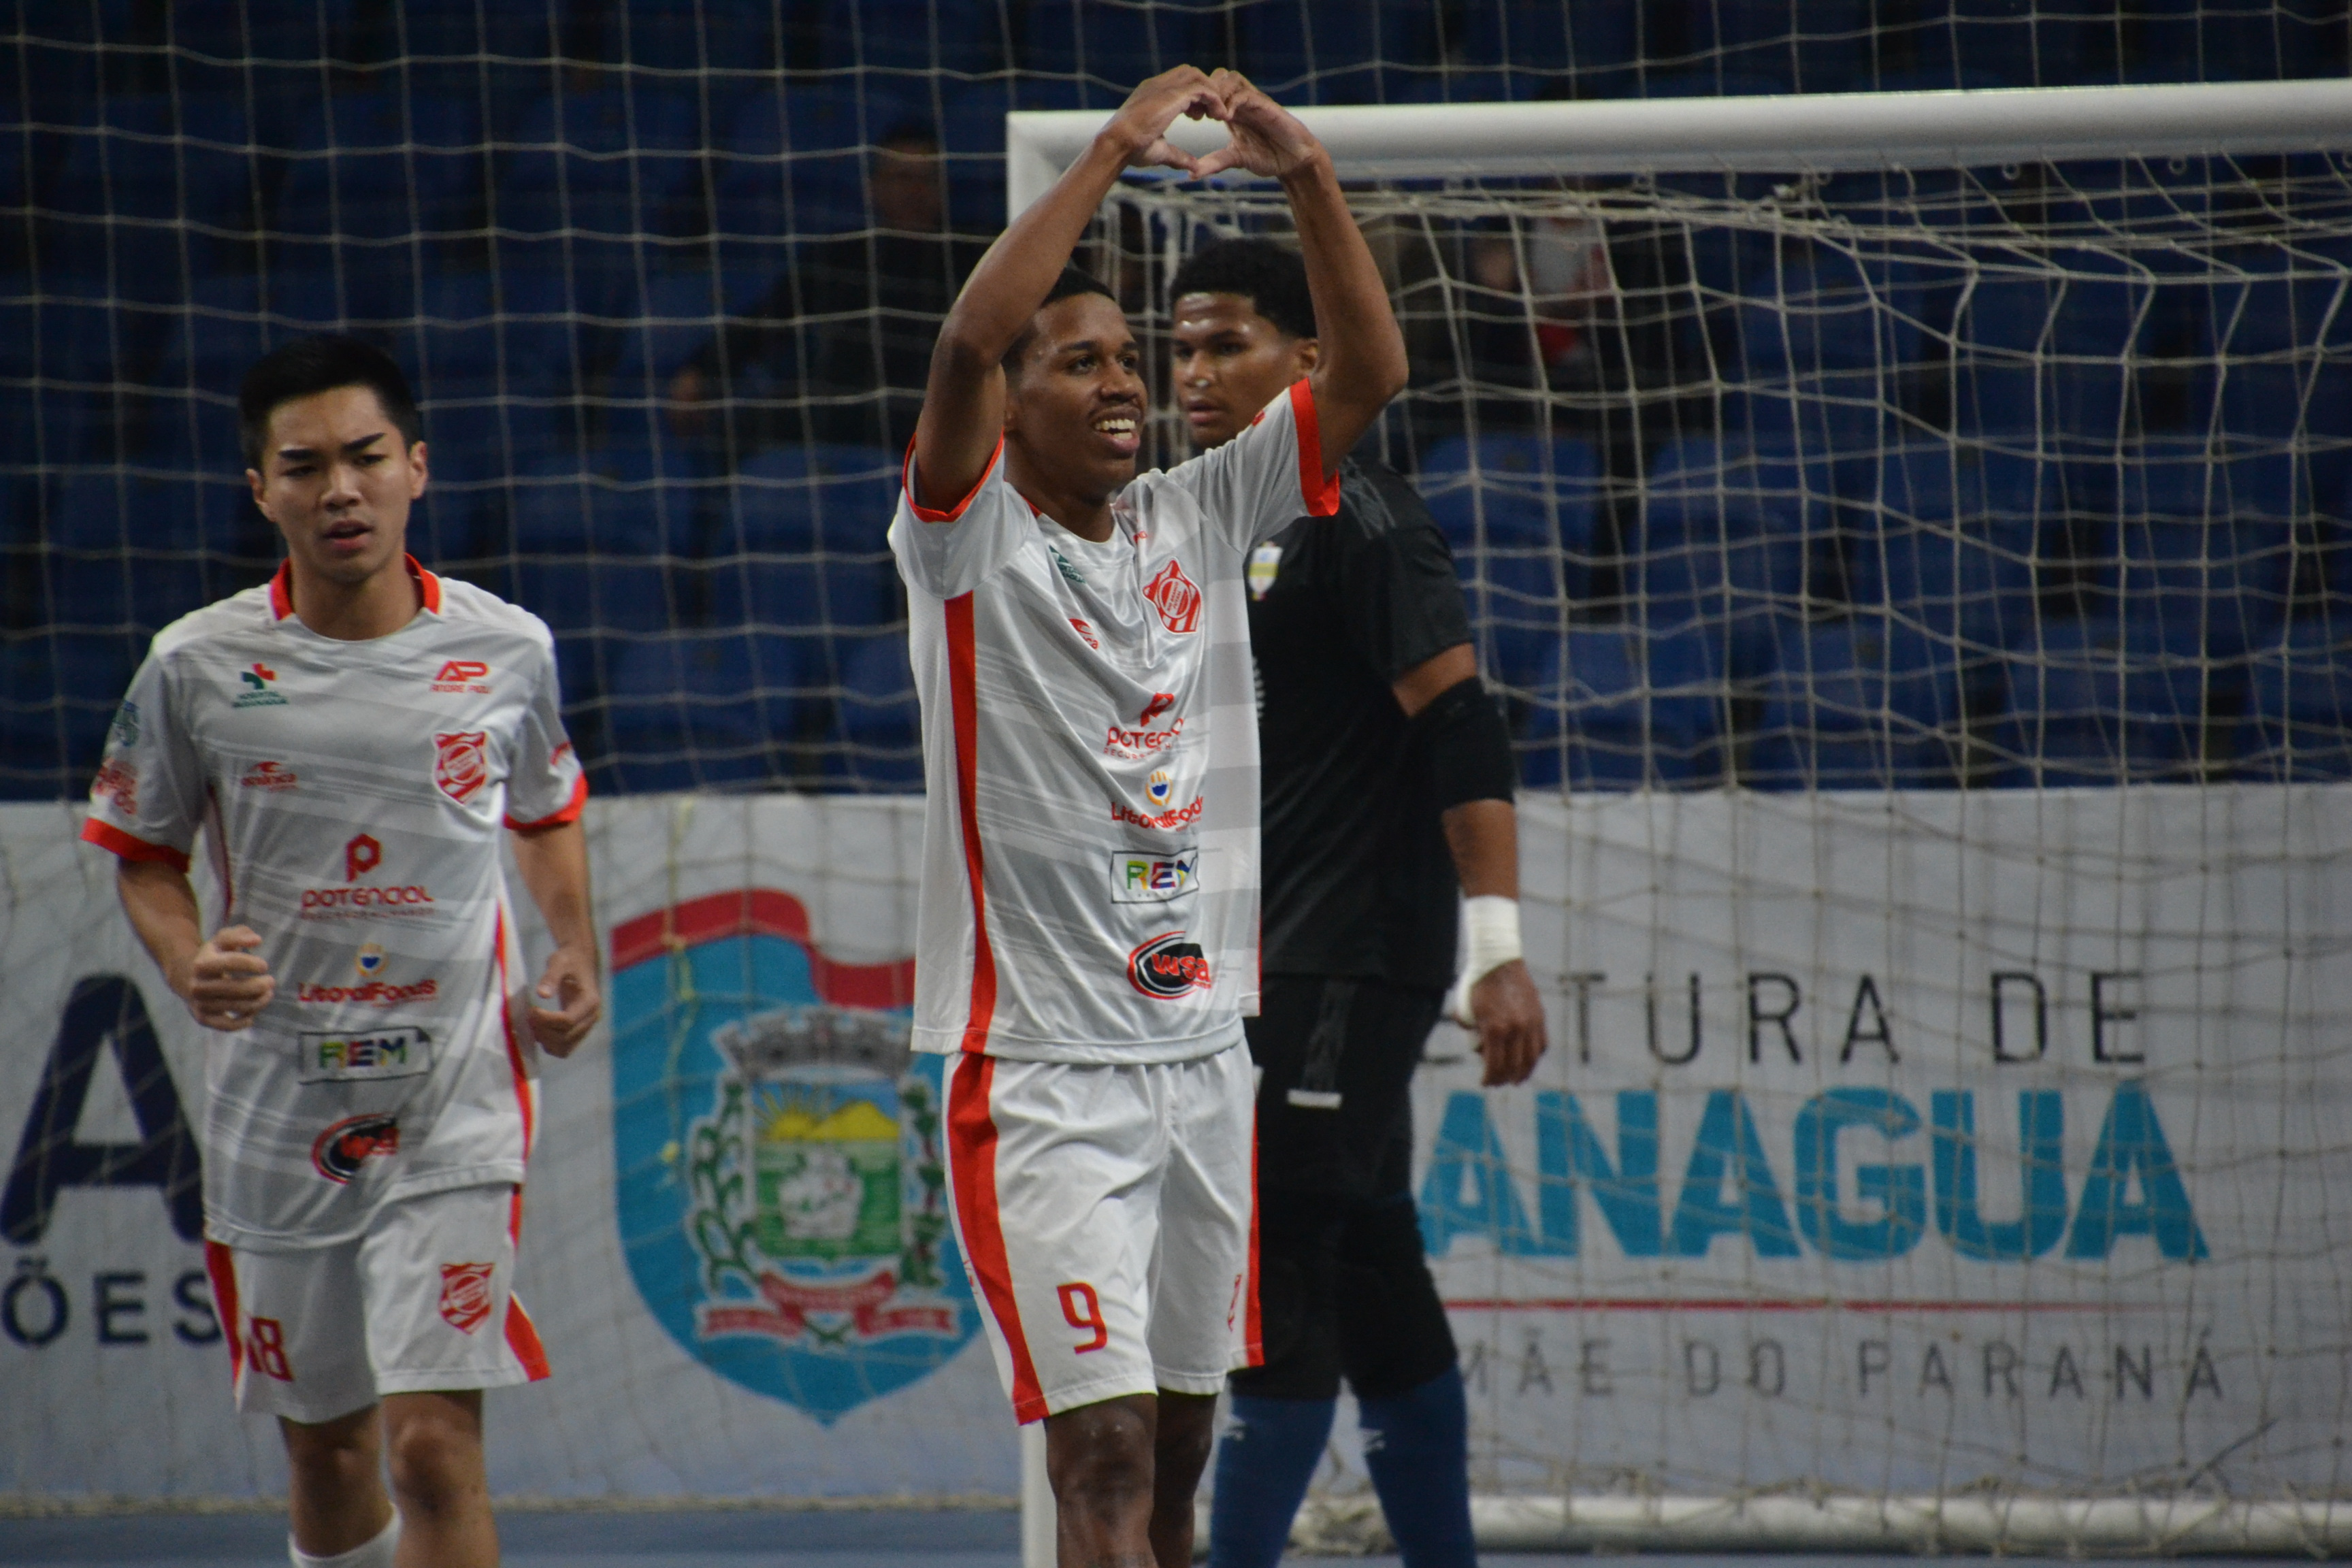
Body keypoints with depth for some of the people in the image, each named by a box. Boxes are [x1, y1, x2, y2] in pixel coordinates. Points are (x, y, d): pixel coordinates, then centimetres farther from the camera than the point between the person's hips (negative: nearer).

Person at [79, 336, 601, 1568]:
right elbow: (144, 853, 9)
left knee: (433, 1445, -14)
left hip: (456, 1106, -1)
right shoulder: (197, 666, -3)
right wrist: (192, 968, -12)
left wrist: (575, 956, 2)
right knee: (326, 1452, 12)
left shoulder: (507, 649, -1)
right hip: (274, 1107, 1)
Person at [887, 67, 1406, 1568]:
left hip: (1202, 1057, 6)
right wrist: (1110, 154, -21)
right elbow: (965, 344, -22)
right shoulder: (971, 541, -5)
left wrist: (1310, 176, -8)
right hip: (1043, 1069, -6)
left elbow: (1369, 372, 5)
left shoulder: (1201, 518, 10)